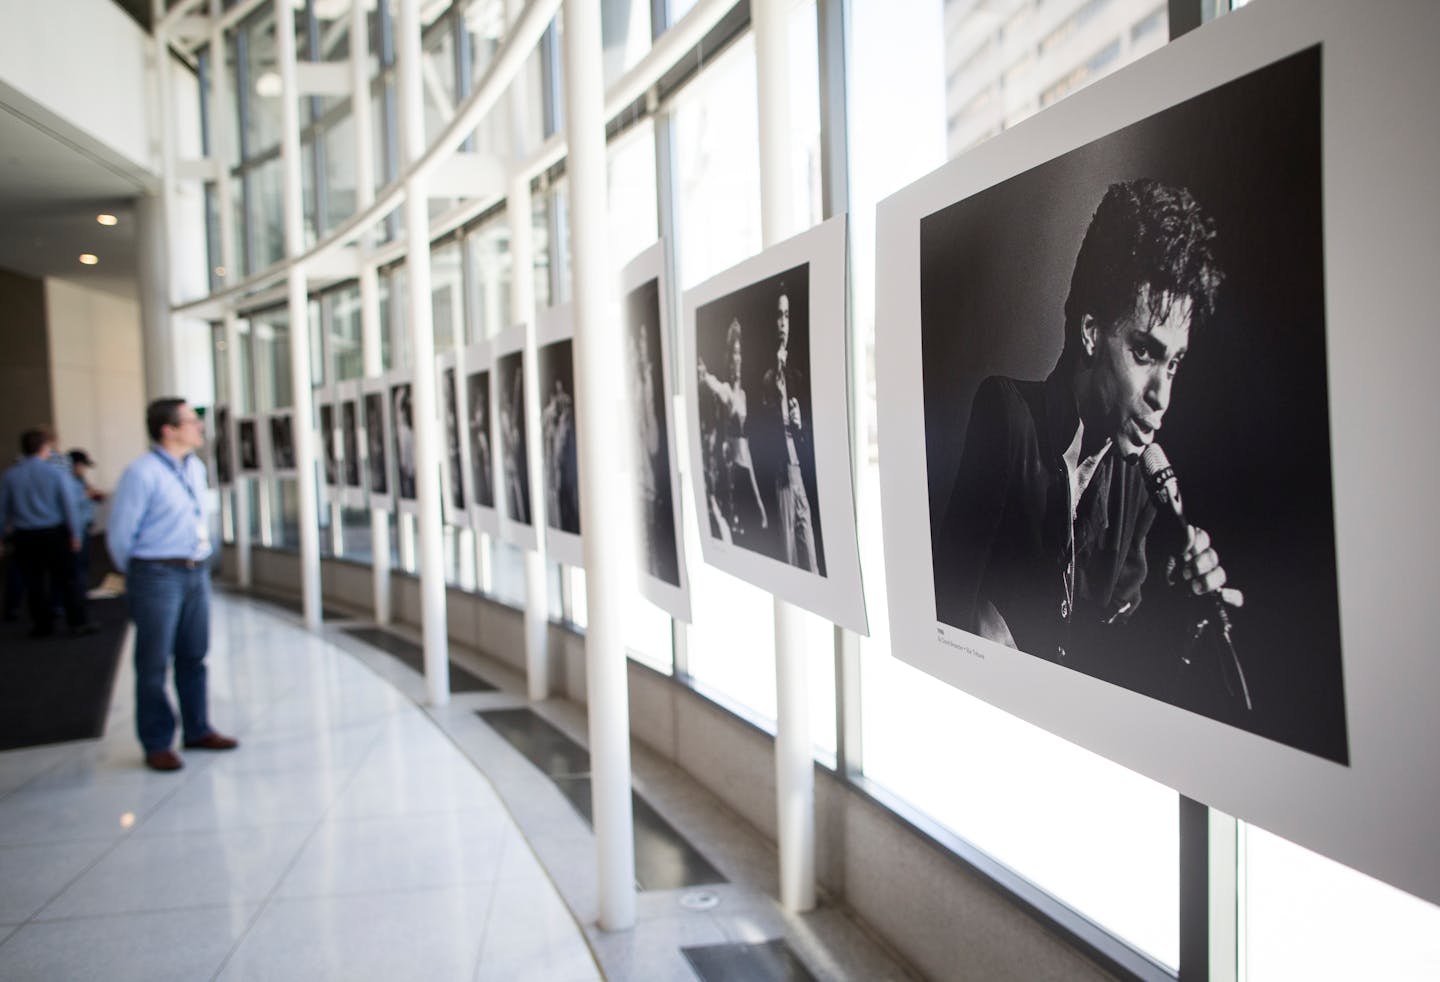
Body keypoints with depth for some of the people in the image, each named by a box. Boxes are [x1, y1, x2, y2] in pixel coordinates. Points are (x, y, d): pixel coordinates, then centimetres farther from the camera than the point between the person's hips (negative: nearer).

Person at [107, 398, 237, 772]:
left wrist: (201, 563, 14)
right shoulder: (142, 473, -14)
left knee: (193, 656, 14)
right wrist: (138, 576, 4)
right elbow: (120, 534, -10)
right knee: (154, 664, 3)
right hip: (157, 576, -7)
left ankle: (197, 730, 26)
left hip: (196, 573, 7)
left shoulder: (196, 467, 9)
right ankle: (157, 745, 13)